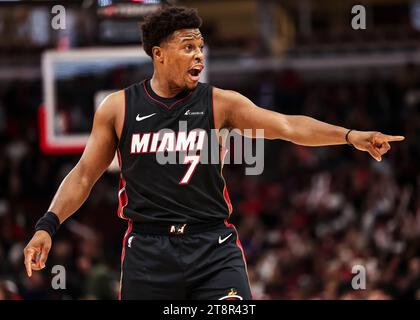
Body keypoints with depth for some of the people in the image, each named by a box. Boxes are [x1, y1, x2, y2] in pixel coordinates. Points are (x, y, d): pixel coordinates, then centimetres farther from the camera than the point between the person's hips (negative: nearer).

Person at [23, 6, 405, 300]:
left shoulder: (220, 104, 1)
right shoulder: (118, 108, 3)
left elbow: (287, 126, -10)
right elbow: (85, 175, 9)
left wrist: (349, 135, -23)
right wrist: (47, 226, -2)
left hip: (213, 246, 0)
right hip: (148, 251, 1)